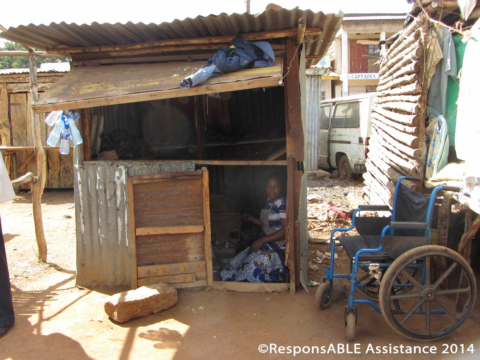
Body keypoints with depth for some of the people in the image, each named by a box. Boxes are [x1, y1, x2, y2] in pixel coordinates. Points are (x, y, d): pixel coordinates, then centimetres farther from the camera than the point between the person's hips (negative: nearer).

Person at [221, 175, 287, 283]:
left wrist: (263, 240, -21)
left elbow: (286, 230, -21)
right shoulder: (269, 201, 13)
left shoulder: (283, 203, -15)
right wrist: (253, 219, 11)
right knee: (233, 265, 3)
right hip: (266, 243, 9)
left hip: (278, 247, -9)